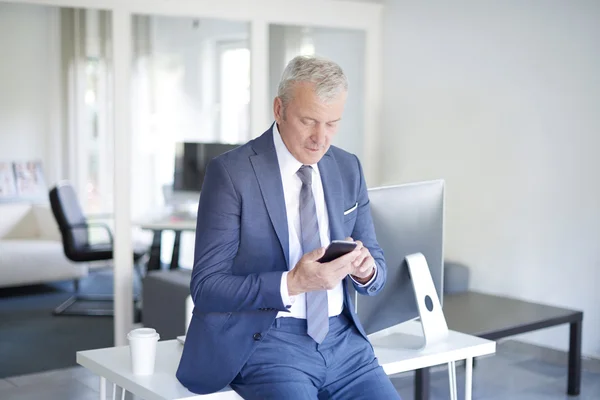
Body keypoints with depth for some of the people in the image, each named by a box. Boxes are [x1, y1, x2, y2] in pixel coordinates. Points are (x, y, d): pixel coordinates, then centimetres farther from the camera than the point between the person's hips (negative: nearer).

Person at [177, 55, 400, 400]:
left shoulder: (348, 168, 7)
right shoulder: (231, 173, -9)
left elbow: (377, 271, 12)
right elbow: (206, 287, -11)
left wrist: (366, 268, -12)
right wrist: (292, 284, -25)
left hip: (342, 339, 5)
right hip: (265, 341, -4)